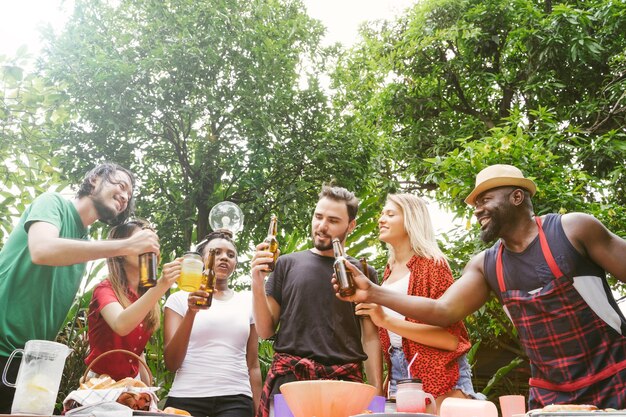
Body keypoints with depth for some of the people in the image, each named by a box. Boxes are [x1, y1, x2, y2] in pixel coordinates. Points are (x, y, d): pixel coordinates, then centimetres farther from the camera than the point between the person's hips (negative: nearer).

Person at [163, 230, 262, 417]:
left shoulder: (247, 302, 9)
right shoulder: (181, 299, 3)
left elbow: (253, 365, 11)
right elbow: (171, 363, -5)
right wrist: (191, 312, -16)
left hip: (236, 400, 1)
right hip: (187, 398, -1)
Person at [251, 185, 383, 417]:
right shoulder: (287, 264, 10)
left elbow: (371, 337, 8)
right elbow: (266, 331, 8)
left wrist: (377, 390, -2)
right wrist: (257, 285, -7)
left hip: (344, 380, 0)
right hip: (288, 377, 0)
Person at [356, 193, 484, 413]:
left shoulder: (431, 264, -9)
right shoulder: (390, 270, 12)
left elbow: (450, 338, -17)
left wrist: (386, 320, -24)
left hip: (438, 378, -6)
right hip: (399, 377, 6)